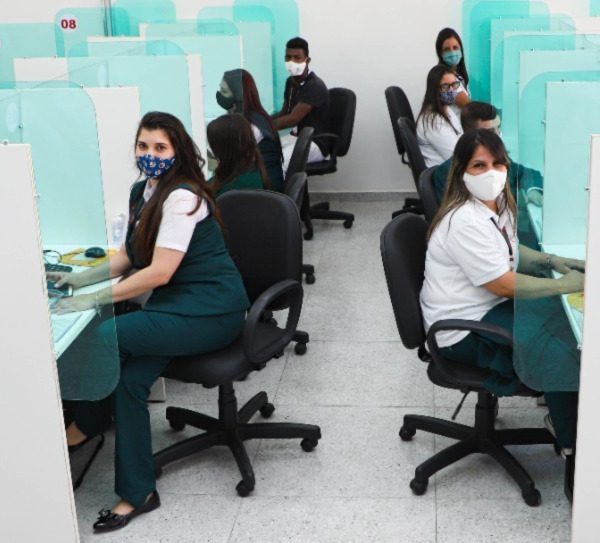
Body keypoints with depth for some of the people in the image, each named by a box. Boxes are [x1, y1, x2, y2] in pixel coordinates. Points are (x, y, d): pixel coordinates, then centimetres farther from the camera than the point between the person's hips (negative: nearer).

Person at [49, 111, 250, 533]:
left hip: (209, 311, -8)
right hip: (176, 305, 8)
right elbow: (128, 257, 17)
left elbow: (159, 272, -22)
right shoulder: (143, 191, 11)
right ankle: (137, 493, -3)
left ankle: (86, 426, 4)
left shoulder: (182, 197, -17)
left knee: (103, 336, -23)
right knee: (130, 378, -14)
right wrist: (80, 278, 4)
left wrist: (94, 300, -20)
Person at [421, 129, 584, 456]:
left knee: (566, 319, 0)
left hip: (490, 306, 9)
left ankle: (563, 416, 14)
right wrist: (564, 285, -16)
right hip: (465, 331, -9)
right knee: (556, 348, -14)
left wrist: (553, 262, 6)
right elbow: (504, 285, -25)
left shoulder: (497, 203, 4)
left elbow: (510, 251, 21)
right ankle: (572, 439, 7)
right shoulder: (466, 222, -27)